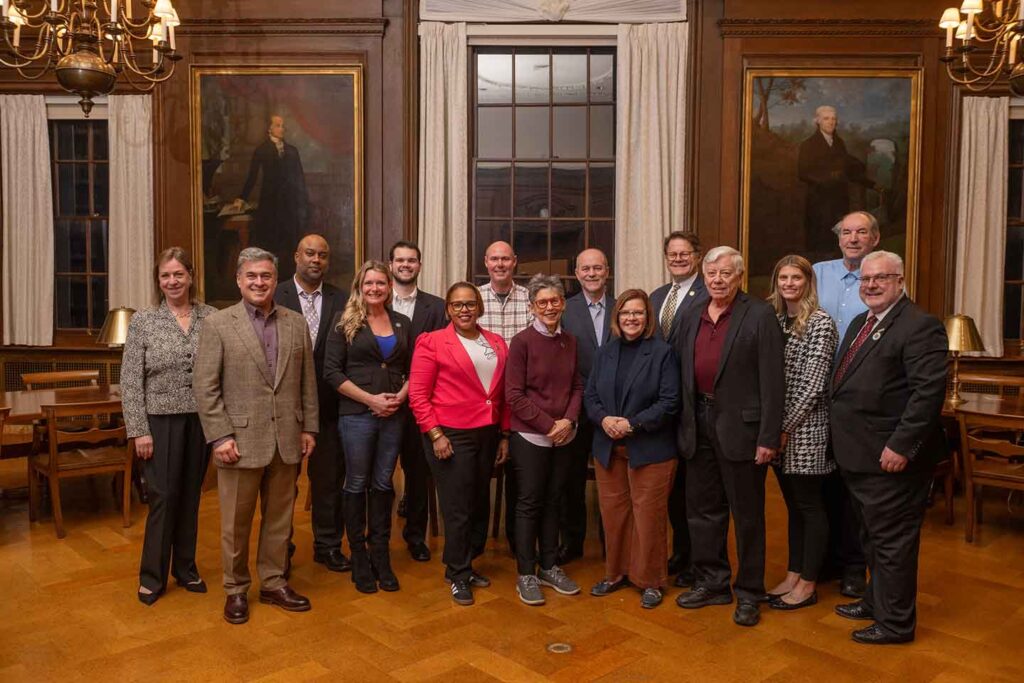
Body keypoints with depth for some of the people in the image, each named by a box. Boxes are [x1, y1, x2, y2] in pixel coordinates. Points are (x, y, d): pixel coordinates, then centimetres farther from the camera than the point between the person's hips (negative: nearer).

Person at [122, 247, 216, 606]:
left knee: (190, 495, 12)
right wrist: (139, 430, -9)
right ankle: (152, 576, 18)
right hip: (161, 421, -2)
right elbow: (130, 382, -4)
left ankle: (185, 568, 27)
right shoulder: (142, 321, -2)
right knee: (163, 496, 1)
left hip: (201, 421, 2)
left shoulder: (211, 317, 1)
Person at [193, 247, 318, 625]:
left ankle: (273, 583, 29)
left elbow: (307, 381, 10)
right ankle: (236, 589, 26)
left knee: (279, 517, 14)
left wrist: (309, 427, 6)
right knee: (236, 522, 9)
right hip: (241, 440, -3)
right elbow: (205, 387, -6)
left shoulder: (296, 323, 7)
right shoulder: (218, 324, -4)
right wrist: (221, 436, -12)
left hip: (286, 441, 3)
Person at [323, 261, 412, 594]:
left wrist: (401, 395, -8)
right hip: (356, 414, -3)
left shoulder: (403, 324, 9)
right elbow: (332, 371, -7)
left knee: (383, 483, 9)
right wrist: (370, 398, -14)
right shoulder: (345, 323, -1)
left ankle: (381, 555, 19)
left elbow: (412, 370, 12)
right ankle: (359, 557, 17)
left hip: (394, 415, 3)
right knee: (357, 484, 5)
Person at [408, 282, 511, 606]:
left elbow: (503, 394, 12)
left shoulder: (497, 344, 9)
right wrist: (436, 434, -14)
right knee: (458, 508, 2)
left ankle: (467, 564, 32)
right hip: (450, 436, -5)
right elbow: (418, 395, -8)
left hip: (488, 435, 5)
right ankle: (458, 575, 19)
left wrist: (504, 435, 10)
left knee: (480, 504, 14)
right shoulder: (432, 342, -5)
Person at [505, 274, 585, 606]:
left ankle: (549, 567, 27)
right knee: (529, 503, 4)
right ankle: (525, 574, 16)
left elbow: (577, 387, 9)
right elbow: (514, 395, -12)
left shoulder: (569, 341, 4)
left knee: (553, 501, 14)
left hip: (564, 437, 5)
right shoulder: (521, 342, -10)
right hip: (530, 436, -4)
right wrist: (548, 425, -14)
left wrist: (569, 420, -8)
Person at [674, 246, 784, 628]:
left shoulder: (760, 316, -7)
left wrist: (768, 438, -15)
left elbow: (772, 381, -11)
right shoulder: (691, 317, 11)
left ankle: (749, 592, 22)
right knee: (703, 509, 15)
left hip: (739, 427, -6)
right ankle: (711, 583, 31)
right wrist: (683, 425, 8)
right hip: (699, 425, 6)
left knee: (747, 514, 7)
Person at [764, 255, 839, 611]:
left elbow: (814, 385, -15)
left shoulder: (821, 323, -10)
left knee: (810, 506, 5)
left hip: (805, 430, -6)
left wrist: (787, 427, -15)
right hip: (779, 428, 6)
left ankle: (808, 584, 16)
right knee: (793, 504, 15)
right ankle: (793, 575, 26)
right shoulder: (774, 319, 9)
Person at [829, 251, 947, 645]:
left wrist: (901, 446, -25)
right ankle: (876, 601, 38)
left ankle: (895, 623, 17)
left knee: (892, 540, 3)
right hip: (860, 456, 9)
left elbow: (929, 391, -22)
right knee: (873, 536, 22)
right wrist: (843, 441, 13)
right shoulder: (860, 323, 14)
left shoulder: (920, 326, -15)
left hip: (891, 458, -9)